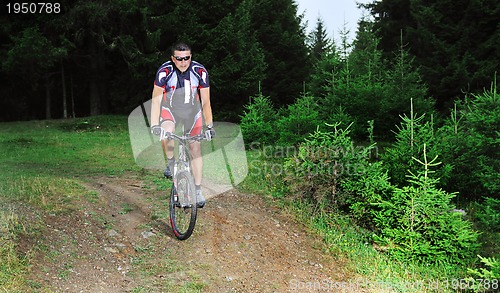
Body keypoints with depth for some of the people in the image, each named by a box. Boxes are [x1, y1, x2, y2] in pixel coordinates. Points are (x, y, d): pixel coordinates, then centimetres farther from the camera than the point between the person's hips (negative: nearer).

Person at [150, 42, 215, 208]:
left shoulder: (200, 71, -20)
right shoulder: (165, 71, -24)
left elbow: (206, 102, -14)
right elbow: (156, 100, -22)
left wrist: (210, 126, -19)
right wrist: (154, 125, -32)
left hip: (192, 110, 2)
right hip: (170, 108, -1)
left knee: (195, 148, -1)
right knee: (166, 135, -33)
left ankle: (198, 191, 9)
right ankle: (171, 163, -2)